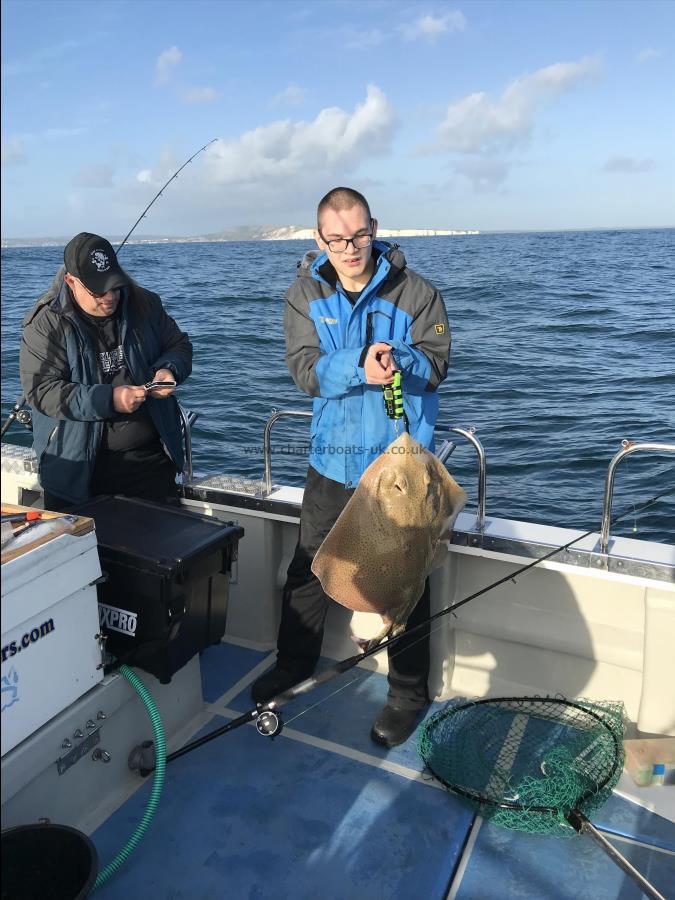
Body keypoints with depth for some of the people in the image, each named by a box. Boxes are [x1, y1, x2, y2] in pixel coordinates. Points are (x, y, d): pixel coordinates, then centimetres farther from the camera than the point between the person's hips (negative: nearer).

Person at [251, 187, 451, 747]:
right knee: (309, 566, 17)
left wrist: (395, 360, -30)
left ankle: (409, 692, 26)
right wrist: (359, 366, -29)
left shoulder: (414, 291, -5)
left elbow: (436, 364, -9)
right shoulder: (305, 294, 1)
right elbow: (306, 370, -11)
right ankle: (294, 663, 40)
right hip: (332, 458, 3)